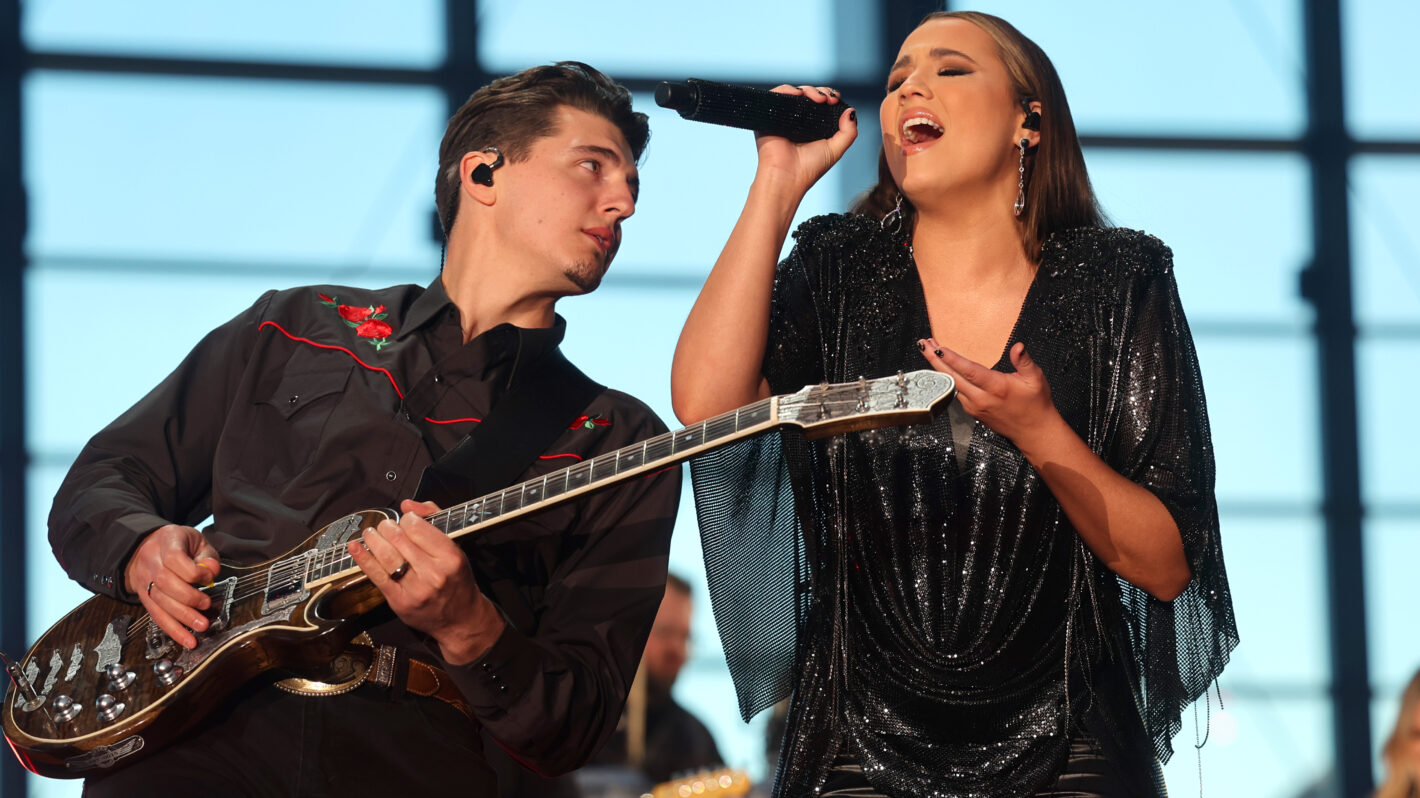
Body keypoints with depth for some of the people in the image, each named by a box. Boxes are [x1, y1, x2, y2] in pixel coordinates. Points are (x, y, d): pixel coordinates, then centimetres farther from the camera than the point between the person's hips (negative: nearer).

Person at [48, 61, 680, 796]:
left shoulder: (620, 449, 15)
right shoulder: (292, 330, 22)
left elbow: (571, 730, 8)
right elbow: (95, 487, 24)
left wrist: (465, 629, -12)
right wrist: (142, 553, 1)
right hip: (203, 731, -1)